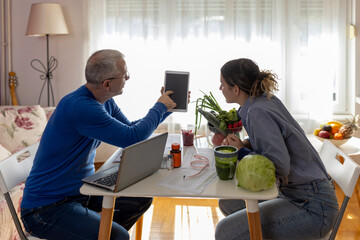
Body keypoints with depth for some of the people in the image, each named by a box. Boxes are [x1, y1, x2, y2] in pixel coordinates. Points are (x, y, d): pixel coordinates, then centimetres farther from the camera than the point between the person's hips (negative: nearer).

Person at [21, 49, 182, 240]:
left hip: (83, 190, 10)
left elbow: (130, 128, 17)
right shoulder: (79, 106, -26)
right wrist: (160, 107, -9)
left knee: (142, 199, 9)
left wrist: (166, 108, 11)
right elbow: (132, 138, -24)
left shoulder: (105, 102, 3)